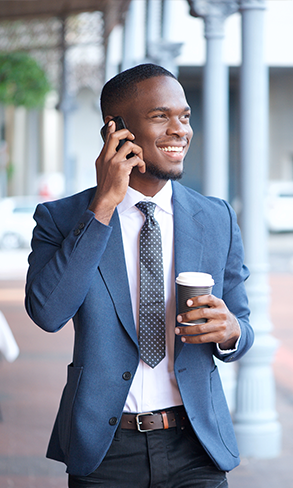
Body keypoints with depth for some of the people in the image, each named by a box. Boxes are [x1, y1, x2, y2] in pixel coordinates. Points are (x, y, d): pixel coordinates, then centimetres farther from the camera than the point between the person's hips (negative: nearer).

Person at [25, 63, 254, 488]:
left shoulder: (218, 219, 5)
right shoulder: (60, 218, -2)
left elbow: (241, 331, 11)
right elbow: (47, 312, -19)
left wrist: (229, 331, -14)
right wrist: (104, 205, -20)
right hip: (104, 453, -2)